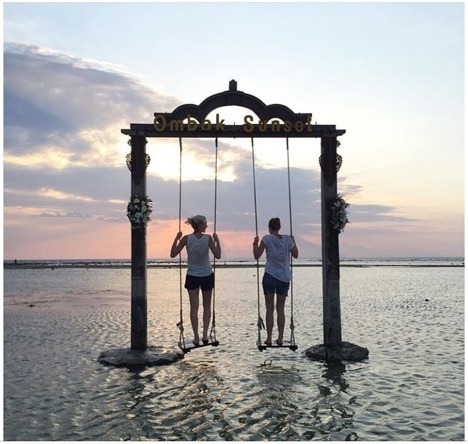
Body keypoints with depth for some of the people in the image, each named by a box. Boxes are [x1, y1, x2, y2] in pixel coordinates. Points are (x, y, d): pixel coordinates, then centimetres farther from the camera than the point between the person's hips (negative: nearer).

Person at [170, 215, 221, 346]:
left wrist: (176, 239, 1)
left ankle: (196, 337, 5)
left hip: (192, 276, 1)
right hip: (207, 275, 0)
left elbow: (173, 254, -7)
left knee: (194, 307, 5)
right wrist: (217, 241, 0)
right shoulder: (208, 238, -12)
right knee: (207, 306, 14)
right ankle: (205, 334, 2)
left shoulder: (186, 239, -9)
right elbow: (218, 256, -9)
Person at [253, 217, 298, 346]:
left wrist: (255, 244, 10)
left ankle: (269, 338, 3)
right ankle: (280, 338, 9)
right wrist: (293, 241, 19)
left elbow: (257, 256, -5)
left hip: (270, 276, -2)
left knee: (270, 309, 4)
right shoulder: (287, 239, -1)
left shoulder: (267, 239, -8)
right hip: (284, 278, 2)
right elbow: (295, 255, 8)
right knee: (280, 309, 10)